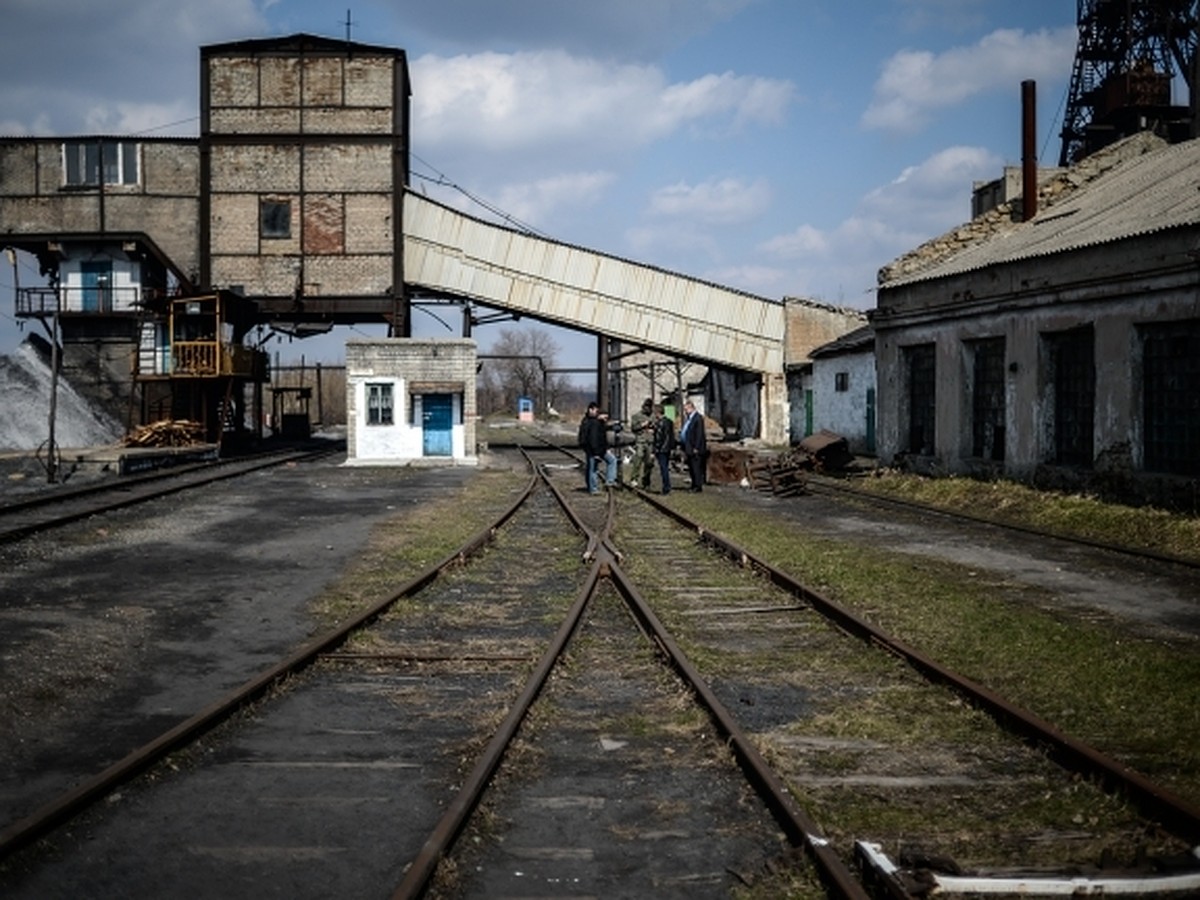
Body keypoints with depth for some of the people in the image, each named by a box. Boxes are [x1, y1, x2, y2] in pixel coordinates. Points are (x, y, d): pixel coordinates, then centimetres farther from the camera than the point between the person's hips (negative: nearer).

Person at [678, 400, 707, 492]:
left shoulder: (698, 418, -12)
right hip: (688, 449, 10)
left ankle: (698, 486, -3)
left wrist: (696, 448, -20)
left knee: (696, 467, -6)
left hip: (695, 449, -10)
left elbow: (699, 434, -17)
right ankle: (694, 485, 19)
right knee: (691, 468, 13)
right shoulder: (688, 418, 17)